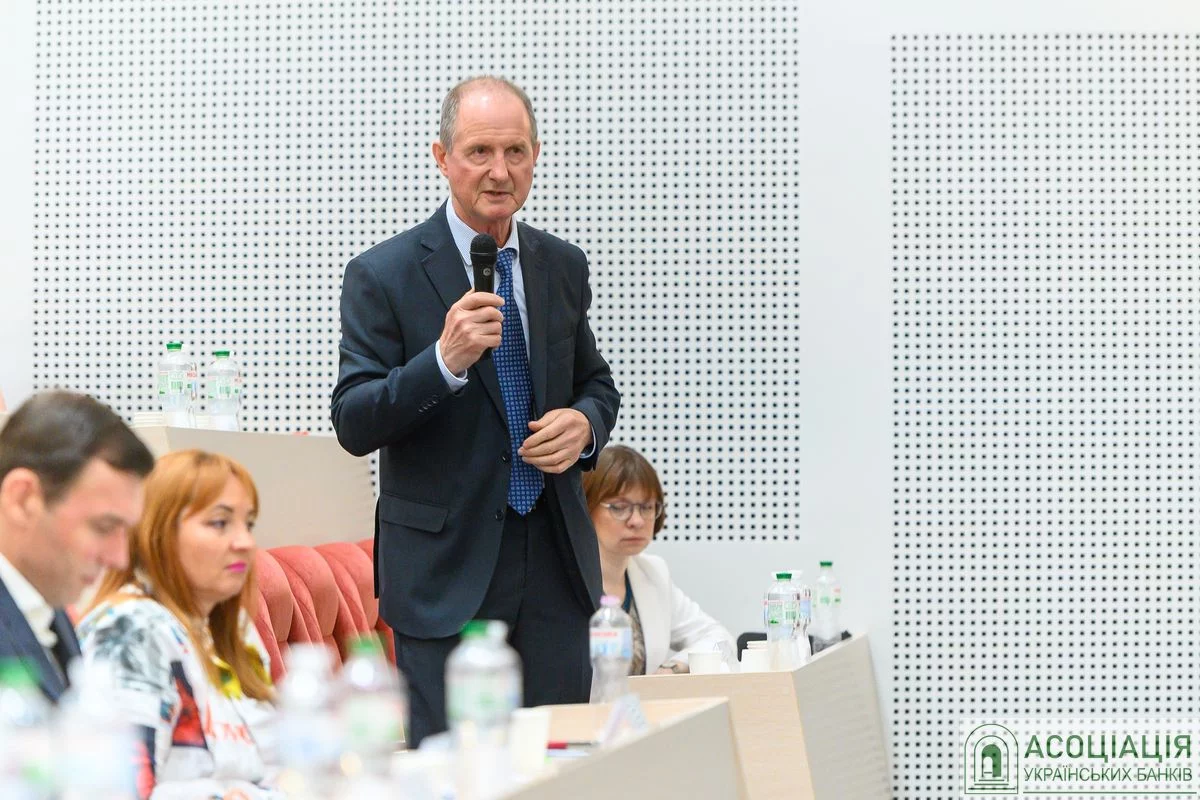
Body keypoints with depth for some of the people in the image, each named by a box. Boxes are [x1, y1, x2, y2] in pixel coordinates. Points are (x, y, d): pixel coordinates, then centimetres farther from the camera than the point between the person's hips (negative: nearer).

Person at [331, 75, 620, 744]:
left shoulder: (563, 267, 10)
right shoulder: (383, 275, -6)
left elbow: (597, 383, 21)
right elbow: (353, 425, -10)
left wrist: (585, 423, -3)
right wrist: (443, 360, -26)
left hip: (554, 560, 4)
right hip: (447, 566, -4)